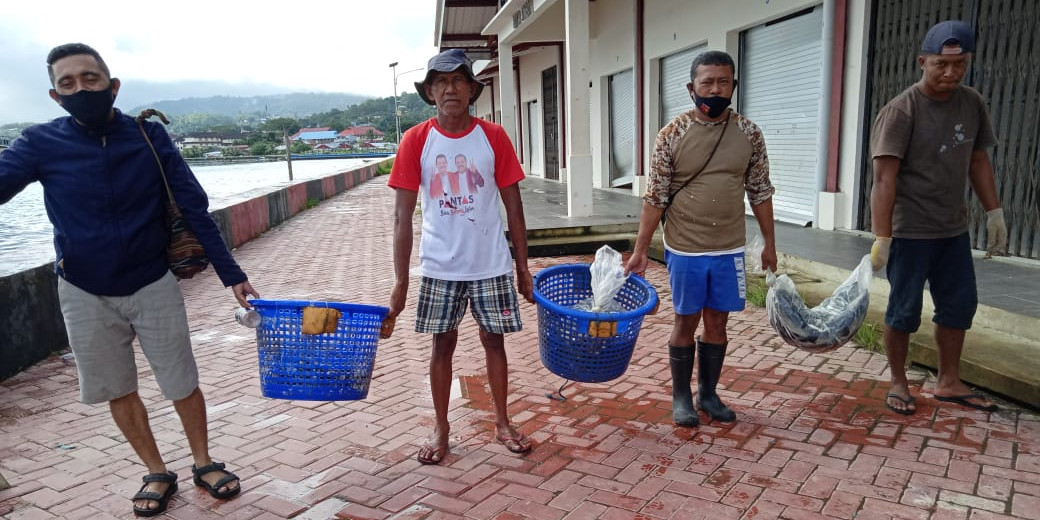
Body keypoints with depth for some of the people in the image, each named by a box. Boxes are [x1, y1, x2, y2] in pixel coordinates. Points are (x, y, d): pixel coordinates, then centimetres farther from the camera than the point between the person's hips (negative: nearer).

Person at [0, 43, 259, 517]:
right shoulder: (41, 144, -7)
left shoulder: (150, 137, -9)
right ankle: (157, 474, 31)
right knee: (118, 390, 12)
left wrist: (231, 275, -10)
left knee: (182, 384, 7)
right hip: (85, 295, 1)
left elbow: (194, 209, -8)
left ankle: (203, 463, 29)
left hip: (153, 286, -1)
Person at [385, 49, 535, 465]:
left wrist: (523, 267, 2)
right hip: (440, 267, 0)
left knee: (494, 339, 10)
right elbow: (402, 215, -5)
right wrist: (400, 280, -7)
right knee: (443, 343, 10)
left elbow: (513, 207, 2)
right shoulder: (415, 141, -5)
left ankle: (503, 423, 28)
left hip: (491, 264, 0)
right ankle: (441, 428, 27)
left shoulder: (493, 137, -3)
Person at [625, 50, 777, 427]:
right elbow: (655, 198, -7)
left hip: (730, 250, 3)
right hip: (685, 250, -2)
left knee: (717, 322, 12)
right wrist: (640, 249, -8)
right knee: (686, 322, 8)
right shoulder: (672, 135, -8)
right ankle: (681, 396, 24)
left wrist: (769, 244, 8)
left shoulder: (749, 133, 0)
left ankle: (708, 393, 29)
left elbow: (760, 193, 7)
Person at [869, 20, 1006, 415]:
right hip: (909, 231, -6)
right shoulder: (901, 111, -15)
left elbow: (978, 161, 15)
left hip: (954, 230, 7)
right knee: (905, 309, 2)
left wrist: (994, 214, 13)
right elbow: (885, 178, -19)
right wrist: (881, 238, -23)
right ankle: (898, 383, 19)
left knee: (959, 304, 13)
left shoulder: (973, 104, 4)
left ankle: (948, 383, 28)